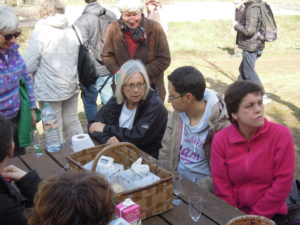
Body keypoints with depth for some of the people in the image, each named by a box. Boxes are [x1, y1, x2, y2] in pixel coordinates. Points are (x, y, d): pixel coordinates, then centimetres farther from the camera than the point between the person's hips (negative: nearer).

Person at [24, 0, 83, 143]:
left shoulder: (39, 32, -14)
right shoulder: (71, 31, 6)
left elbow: (29, 65, -15)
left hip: (49, 90, -6)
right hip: (71, 86, 6)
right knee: (72, 122, 18)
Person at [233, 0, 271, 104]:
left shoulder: (252, 9, -20)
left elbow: (249, 30, -27)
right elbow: (239, 20, 18)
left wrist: (236, 25, -12)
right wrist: (241, 9, 4)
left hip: (251, 47, -10)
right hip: (255, 45, 10)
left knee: (249, 72, 0)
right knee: (243, 69, 22)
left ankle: (262, 96, 3)